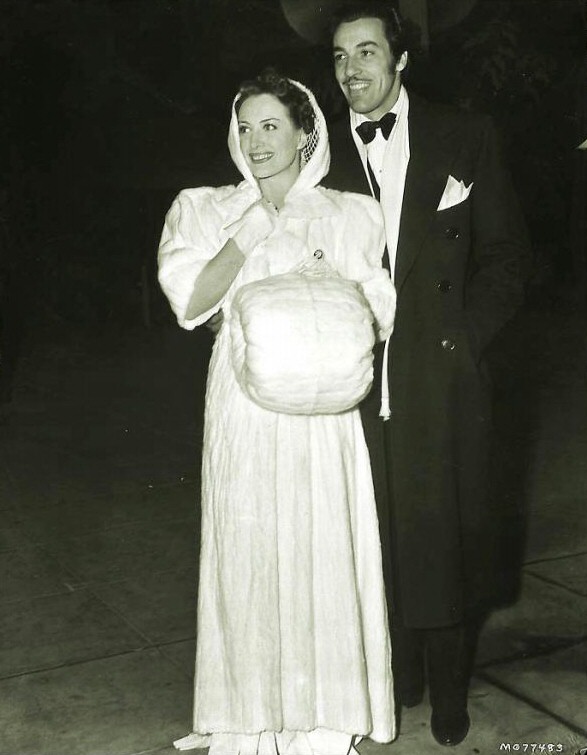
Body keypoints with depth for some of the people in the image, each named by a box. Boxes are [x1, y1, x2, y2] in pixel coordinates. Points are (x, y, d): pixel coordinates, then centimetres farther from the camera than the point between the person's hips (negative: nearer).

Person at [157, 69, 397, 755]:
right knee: (247, 556, 5)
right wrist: (247, 235, -12)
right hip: (243, 412, 1)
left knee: (322, 558, 2)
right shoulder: (204, 210, 8)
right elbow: (190, 300, -4)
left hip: (321, 411, 0)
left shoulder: (349, 216, 7)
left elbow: (377, 312, 5)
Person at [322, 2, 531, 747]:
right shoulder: (320, 153, 7)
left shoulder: (464, 138, 5)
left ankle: (448, 689, 26)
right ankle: (398, 673, 26)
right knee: (379, 534, 6)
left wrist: (460, 339, -6)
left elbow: (504, 254, 5)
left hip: (441, 377, 0)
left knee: (444, 531, 7)